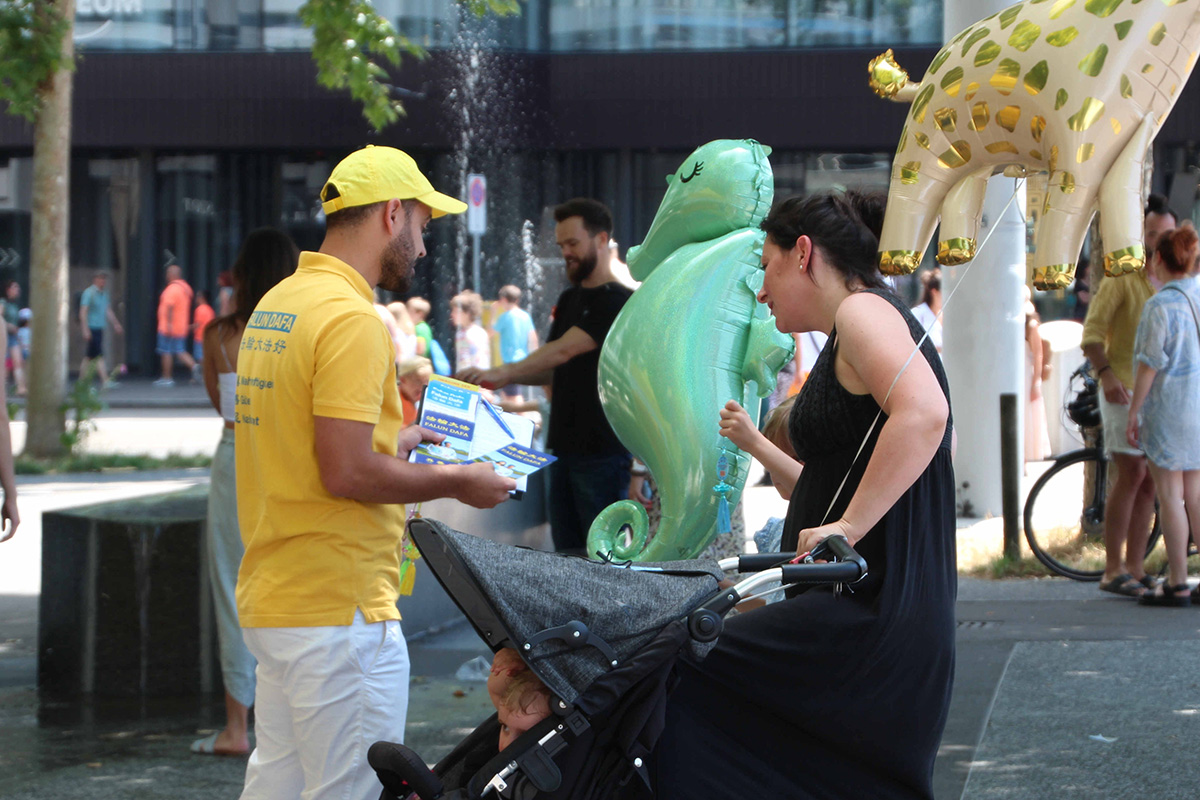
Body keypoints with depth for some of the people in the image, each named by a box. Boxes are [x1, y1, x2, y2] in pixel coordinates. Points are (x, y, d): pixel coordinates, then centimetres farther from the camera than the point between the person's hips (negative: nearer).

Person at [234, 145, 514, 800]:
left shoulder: (276, 304, 13)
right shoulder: (352, 317, -16)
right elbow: (347, 474, -22)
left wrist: (392, 444, 24)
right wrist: (457, 482, -9)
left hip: (271, 599, 10)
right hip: (339, 611, -10)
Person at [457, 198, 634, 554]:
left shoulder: (617, 302, -10)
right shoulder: (568, 300, 18)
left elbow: (563, 351, -20)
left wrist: (502, 372, -27)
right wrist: (502, 377, 1)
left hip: (602, 450, -8)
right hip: (564, 445, 8)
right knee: (567, 552, 8)